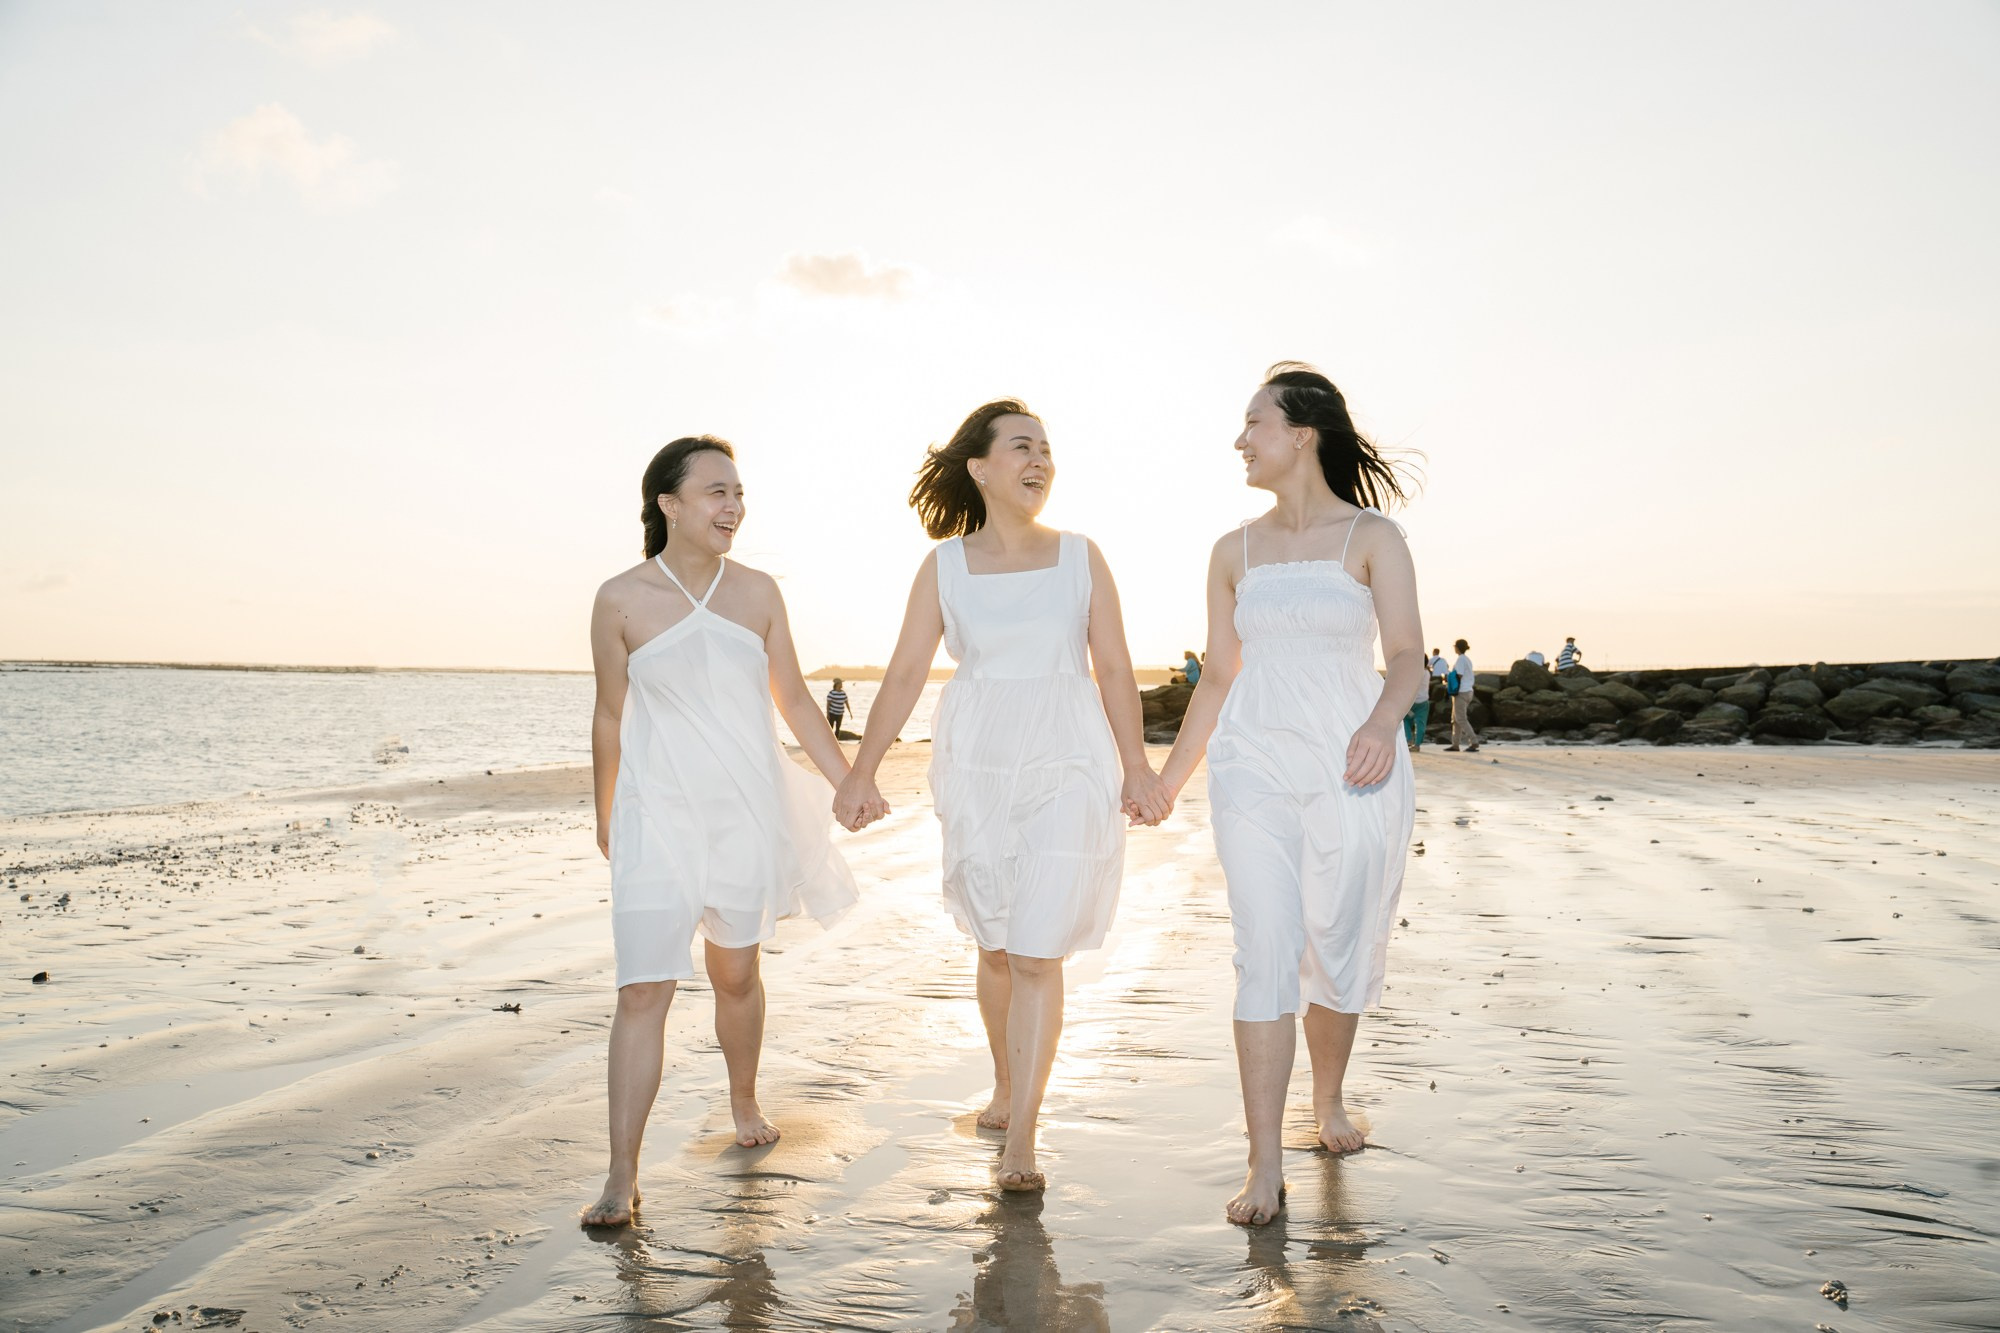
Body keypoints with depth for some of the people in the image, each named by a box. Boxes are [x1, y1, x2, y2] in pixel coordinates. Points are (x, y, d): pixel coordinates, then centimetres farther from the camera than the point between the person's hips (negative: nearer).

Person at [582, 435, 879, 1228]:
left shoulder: (758, 592, 2)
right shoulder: (621, 600, -5)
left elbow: (793, 700, 9)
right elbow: (610, 717, 4)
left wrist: (849, 784, 4)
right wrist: (605, 817, 13)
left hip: (748, 810, 2)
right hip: (658, 813, -2)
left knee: (736, 974, 14)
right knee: (644, 988, -8)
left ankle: (744, 1102, 40)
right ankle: (622, 1177, -1)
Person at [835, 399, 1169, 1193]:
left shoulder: (1080, 557, 4)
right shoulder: (943, 566, 4)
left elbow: (1114, 668, 2)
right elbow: (904, 675, 3)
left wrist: (1137, 769, -5)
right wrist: (861, 771, 0)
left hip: (1067, 767, -1)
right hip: (978, 768, 1)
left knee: (1038, 953, -7)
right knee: (996, 946, 13)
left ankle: (1020, 1140, 0)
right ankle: (1006, 1087, 36)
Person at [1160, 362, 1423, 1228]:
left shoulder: (1372, 537, -1)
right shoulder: (1234, 552, 10)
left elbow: (1408, 654, -10)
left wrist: (1383, 720, -32)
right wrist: (1166, 781, 16)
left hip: (1354, 773, -2)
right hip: (1253, 772, 2)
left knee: (1341, 959, 8)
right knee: (1265, 958, -7)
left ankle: (1328, 1102, 36)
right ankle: (1264, 1168, -4)